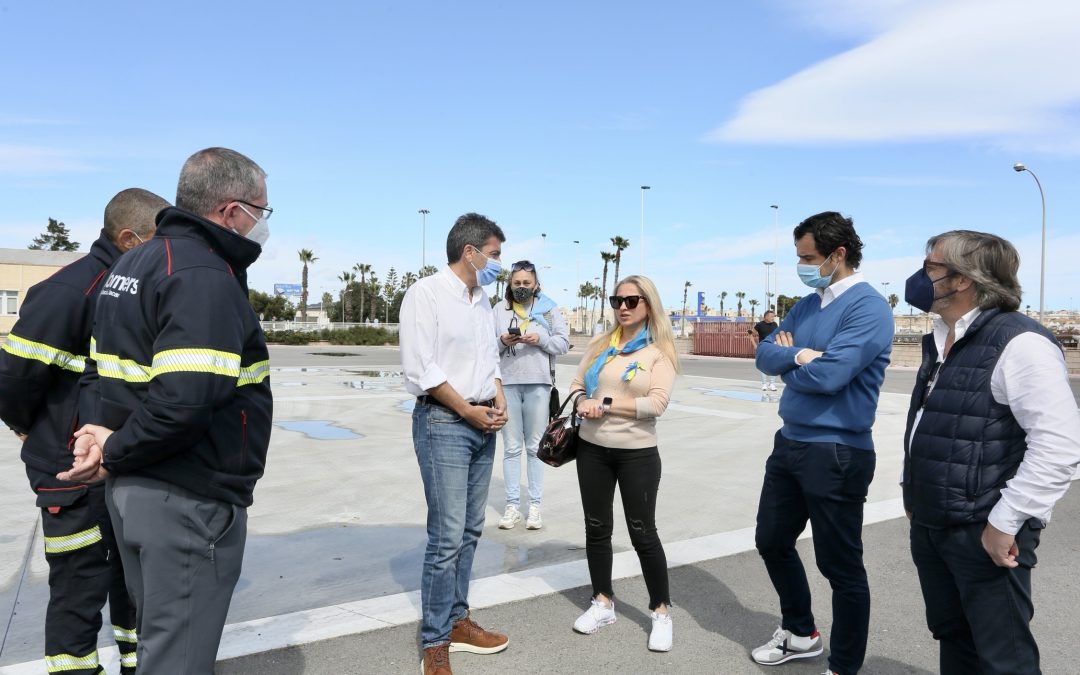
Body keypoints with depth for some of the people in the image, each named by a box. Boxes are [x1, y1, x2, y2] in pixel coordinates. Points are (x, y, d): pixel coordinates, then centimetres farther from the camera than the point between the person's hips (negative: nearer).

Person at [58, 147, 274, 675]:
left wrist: (97, 428, -1)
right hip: (189, 500, -10)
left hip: (135, 489, 10)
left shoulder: (135, 263, 13)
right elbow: (184, 400, -29)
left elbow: (106, 362, 15)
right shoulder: (204, 276, -20)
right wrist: (115, 454, -14)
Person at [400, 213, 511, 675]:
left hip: (483, 425, 8)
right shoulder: (426, 293, -9)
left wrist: (498, 402, 3)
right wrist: (469, 411, -11)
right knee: (447, 536, -6)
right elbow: (419, 368, -16)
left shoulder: (483, 301, 14)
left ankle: (457, 620, 25)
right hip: (443, 423, -8)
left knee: (470, 531, 12)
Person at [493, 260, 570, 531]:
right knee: (511, 447, 5)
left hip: (538, 384, -1)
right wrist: (502, 341, -14)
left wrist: (541, 339, -13)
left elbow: (564, 343, 3)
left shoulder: (549, 308, 7)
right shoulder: (499, 309, 8)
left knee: (535, 446, 6)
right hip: (507, 384, 1)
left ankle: (535, 505, 13)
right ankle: (512, 505, 12)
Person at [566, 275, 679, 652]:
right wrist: (581, 402, -15)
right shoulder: (601, 344, 7)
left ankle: (661, 611, 19)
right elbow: (577, 384, 8)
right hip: (592, 448, 4)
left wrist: (605, 403, -19)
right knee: (596, 527, 12)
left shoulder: (660, 351, -6)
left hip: (637, 454, -4)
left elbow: (656, 404, -16)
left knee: (642, 532, 3)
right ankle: (603, 603, 28)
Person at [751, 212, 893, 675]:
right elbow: (765, 355, 4)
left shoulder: (868, 307, -16)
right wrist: (800, 354, -16)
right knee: (772, 541, 20)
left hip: (837, 454, -9)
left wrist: (788, 362, -6)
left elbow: (828, 375, -25)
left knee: (840, 566, 5)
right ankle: (800, 633, 41)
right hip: (789, 443, 9)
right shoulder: (807, 306, 10)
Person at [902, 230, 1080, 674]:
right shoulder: (939, 342, 11)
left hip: (982, 534, -8)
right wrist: (913, 489, 18)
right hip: (929, 525, 8)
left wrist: (1006, 522, -21)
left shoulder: (1018, 343, -17)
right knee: (951, 639, 21)